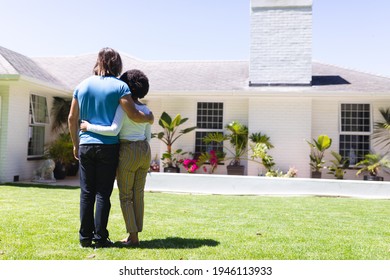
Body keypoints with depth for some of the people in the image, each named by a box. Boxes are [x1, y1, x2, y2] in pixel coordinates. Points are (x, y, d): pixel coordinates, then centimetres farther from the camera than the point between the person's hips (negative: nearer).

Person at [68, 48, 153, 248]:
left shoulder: (82, 85, 9)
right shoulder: (119, 86, -4)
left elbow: (72, 118, 11)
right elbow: (133, 115, -11)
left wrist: (76, 144, 19)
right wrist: (149, 118, 10)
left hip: (86, 145, 4)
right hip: (108, 146, -3)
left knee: (86, 193, 9)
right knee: (103, 194, 3)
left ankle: (85, 237, 13)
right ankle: (100, 238, 6)